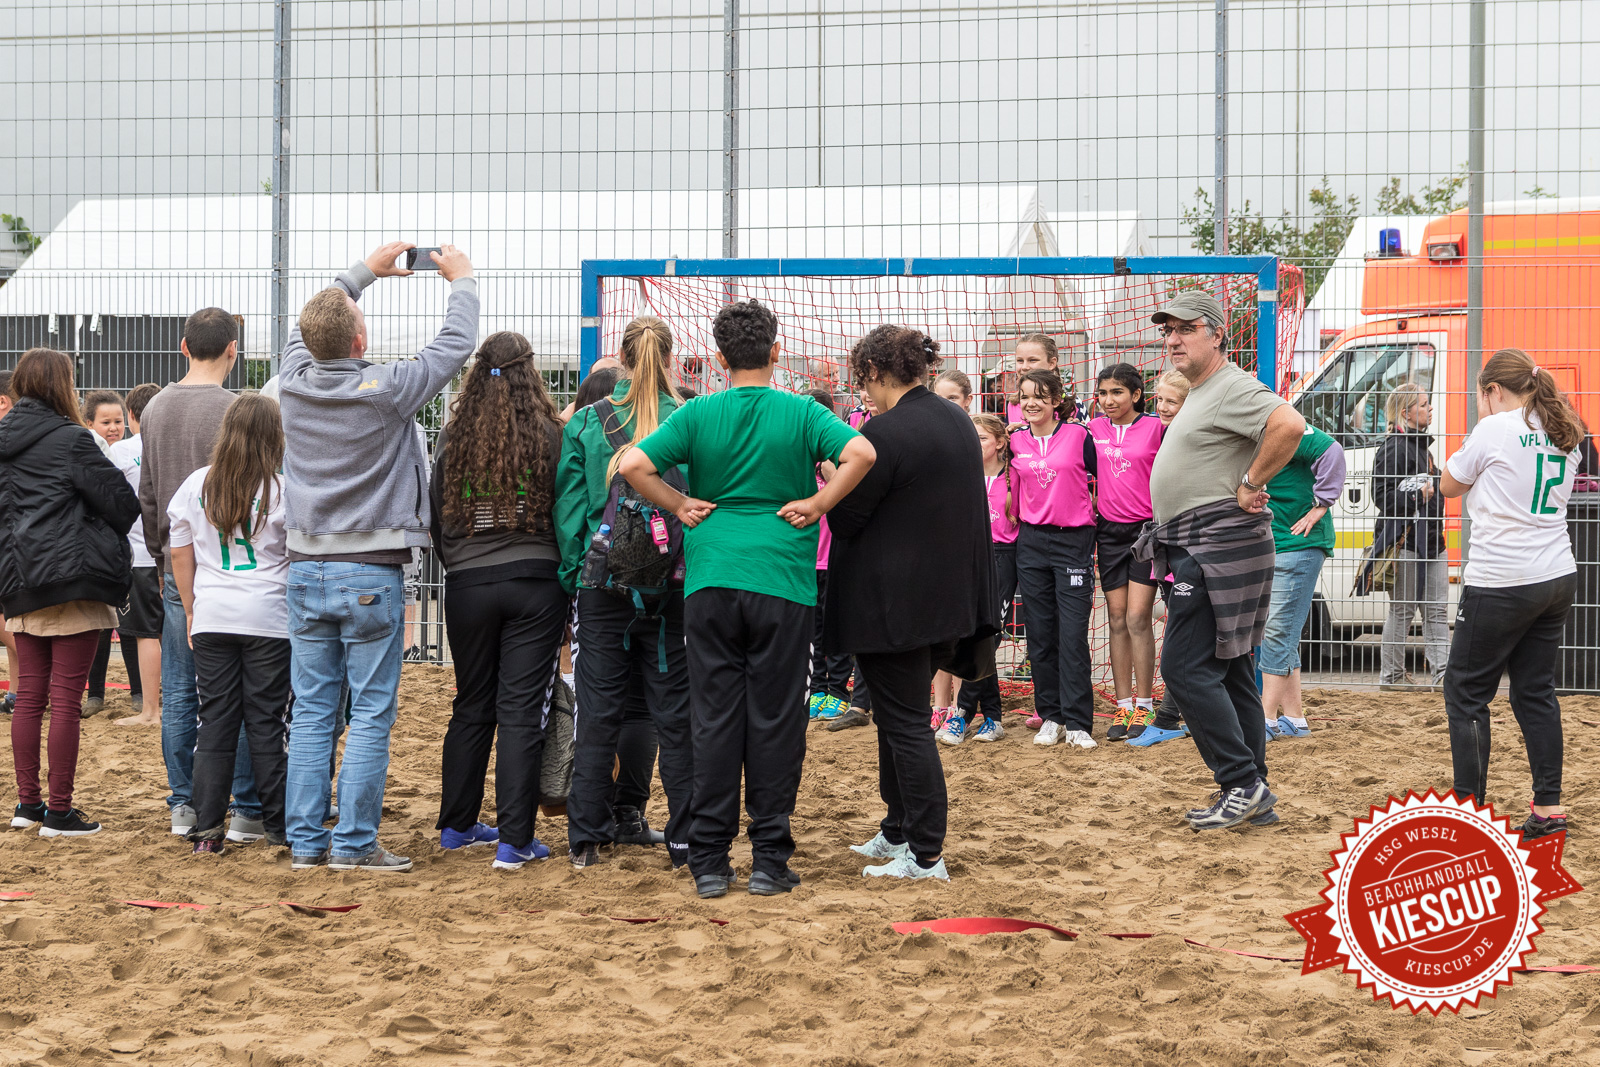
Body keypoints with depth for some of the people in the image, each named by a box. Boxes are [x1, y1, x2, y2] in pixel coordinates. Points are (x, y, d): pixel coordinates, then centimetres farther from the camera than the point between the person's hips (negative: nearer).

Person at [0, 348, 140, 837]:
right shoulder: (69, 439, -11)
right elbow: (122, 501, -8)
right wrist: (108, 540, 11)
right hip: (72, 581, -7)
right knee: (65, 698, -3)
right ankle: (58, 812, -1)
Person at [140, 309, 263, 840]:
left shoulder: (155, 409, 8)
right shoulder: (233, 409, -12)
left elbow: (147, 496, 14)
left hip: (178, 567, 6)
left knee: (178, 693, 9)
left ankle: (183, 805, 12)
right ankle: (247, 810, 0)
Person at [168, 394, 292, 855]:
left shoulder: (196, 485, 5)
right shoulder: (281, 489, -7)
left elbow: (179, 555, 10)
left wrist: (192, 611, 18)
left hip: (211, 617, 3)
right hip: (269, 618, -3)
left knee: (215, 720, 6)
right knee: (266, 721, 3)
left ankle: (207, 828, 4)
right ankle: (277, 825, 8)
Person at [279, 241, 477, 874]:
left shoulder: (294, 386, -1)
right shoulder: (385, 392, -14)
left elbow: (306, 329, 20)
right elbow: (455, 346, -1)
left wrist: (366, 271, 31)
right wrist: (461, 280, 16)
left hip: (305, 571, 5)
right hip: (370, 576, -5)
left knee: (311, 713, 9)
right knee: (371, 714, 0)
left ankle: (305, 841, 10)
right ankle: (354, 843, -2)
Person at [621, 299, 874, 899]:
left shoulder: (697, 415, 2)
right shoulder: (801, 413, -1)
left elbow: (634, 465, -7)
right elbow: (860, 453, -16)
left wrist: (680, 507, 3)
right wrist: (816, 506, -6)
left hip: (710, 580, 1)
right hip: (783, 581, -1)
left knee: (714, 719, 6)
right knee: (774, 720, 4)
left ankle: (709, 861, 7)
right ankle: (769, 860, 7)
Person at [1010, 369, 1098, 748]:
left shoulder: (1079, 436, -3)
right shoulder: (1016, 442, 7)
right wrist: (1019, 527, 13)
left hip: (1074, 541, -3)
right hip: (1031, 543, 4)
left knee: (1073, 635, -8)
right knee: (1040, 635, 4)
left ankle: (1078, 723, -5)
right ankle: (1050, 717, 13)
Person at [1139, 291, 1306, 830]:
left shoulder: (1233, 389, -13)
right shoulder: (1197, 396, 21)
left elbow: (1290, 424, -30)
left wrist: (1251, 485, -22)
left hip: (1220, 549, -11)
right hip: (1199, 551, 11)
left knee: (1185, 667, -12)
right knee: (1230, 672, 11)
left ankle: (1241, 782, -10)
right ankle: (1253, 797, 14)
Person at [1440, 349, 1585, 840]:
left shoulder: (1494, 430, -11)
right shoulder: (1566, 435, 9)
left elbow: (1449, 485, 3)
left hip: (1501, 582, -7)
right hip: (1557, 578, 7)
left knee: (1466, 693, 3)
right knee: (1535, 691, 12)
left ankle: (1469, 804, 0)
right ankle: (1549, 808, 10)